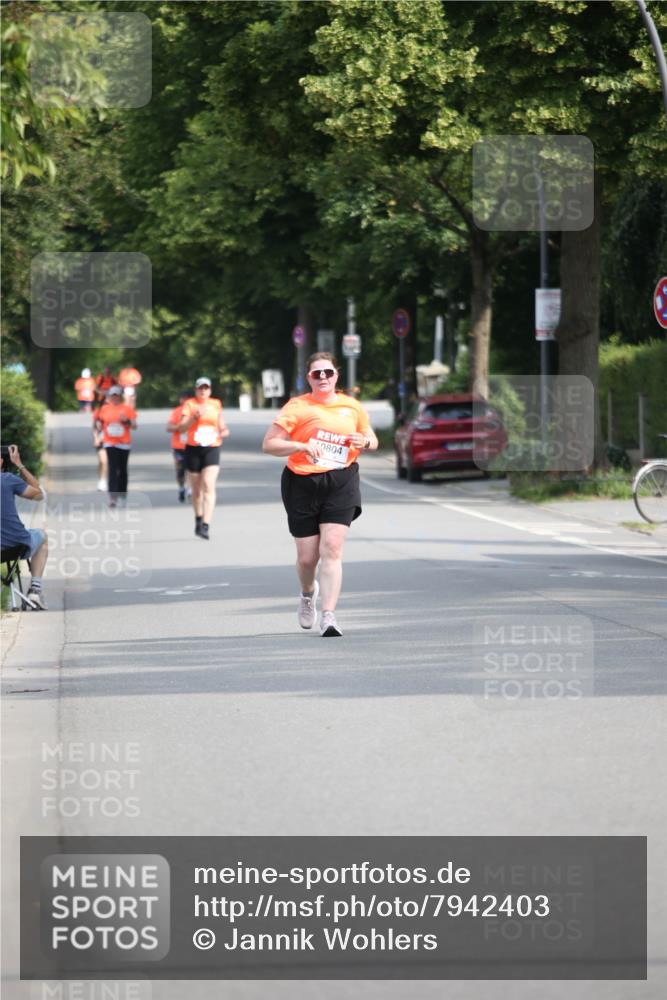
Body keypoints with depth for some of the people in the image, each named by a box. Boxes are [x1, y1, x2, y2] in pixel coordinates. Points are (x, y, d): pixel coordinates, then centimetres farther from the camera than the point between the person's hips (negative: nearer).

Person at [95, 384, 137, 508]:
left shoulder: (127, 409, 0)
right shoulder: (105, 408, 6)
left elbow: (134, 426, 0)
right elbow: (100, 422, 19)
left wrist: (127, 421, -19)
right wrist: (98, 424, -4)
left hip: (124, 443, 0)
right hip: (110, 443, 0)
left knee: (122, 469, 11)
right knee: (113, 469, -12)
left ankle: (123, 492, 28)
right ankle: (113, 496, -18)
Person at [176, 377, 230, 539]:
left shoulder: (216, 405, 9)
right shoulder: (190, 404, 1)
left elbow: (222, 426, 21)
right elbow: (181, 428, -8)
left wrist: (223, 432, -2)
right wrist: (194, 418, -23)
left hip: (212, 449, 0)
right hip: (193, 449, 0)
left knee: (209, 486, -15)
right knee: (196, 488, 10)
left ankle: (206, 526, -22)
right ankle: (198, 519, 33)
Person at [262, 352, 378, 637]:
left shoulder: (352, 407, 9)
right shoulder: (297, 407, -1)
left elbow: (372, 440, 22)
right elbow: (268, 444, -5)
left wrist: (364, 442, -3)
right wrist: (301, 446, -20)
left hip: (341, 483, 1)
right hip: (302, 484, -1)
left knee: (332, 550, -14)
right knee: (307, 557, 5)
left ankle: (328, 617, -16)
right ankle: (308, 593, 40)